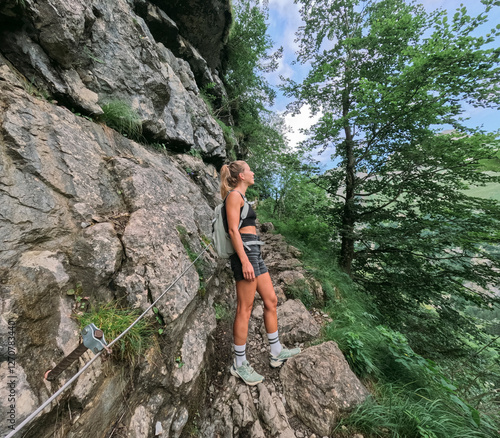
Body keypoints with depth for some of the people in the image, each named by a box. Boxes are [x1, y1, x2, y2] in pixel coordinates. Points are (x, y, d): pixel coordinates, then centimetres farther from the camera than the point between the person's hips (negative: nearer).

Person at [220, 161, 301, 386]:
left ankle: (277, 352, 30)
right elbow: (233, 230, -16)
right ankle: (239, 365, 21)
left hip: (254, 253, 10)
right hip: (245, 252, -10)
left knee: (271, 301, 14)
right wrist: (245, 261, -21)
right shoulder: (234, 195, -6)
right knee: (244, 310, 1)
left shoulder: (240, 197, 23)